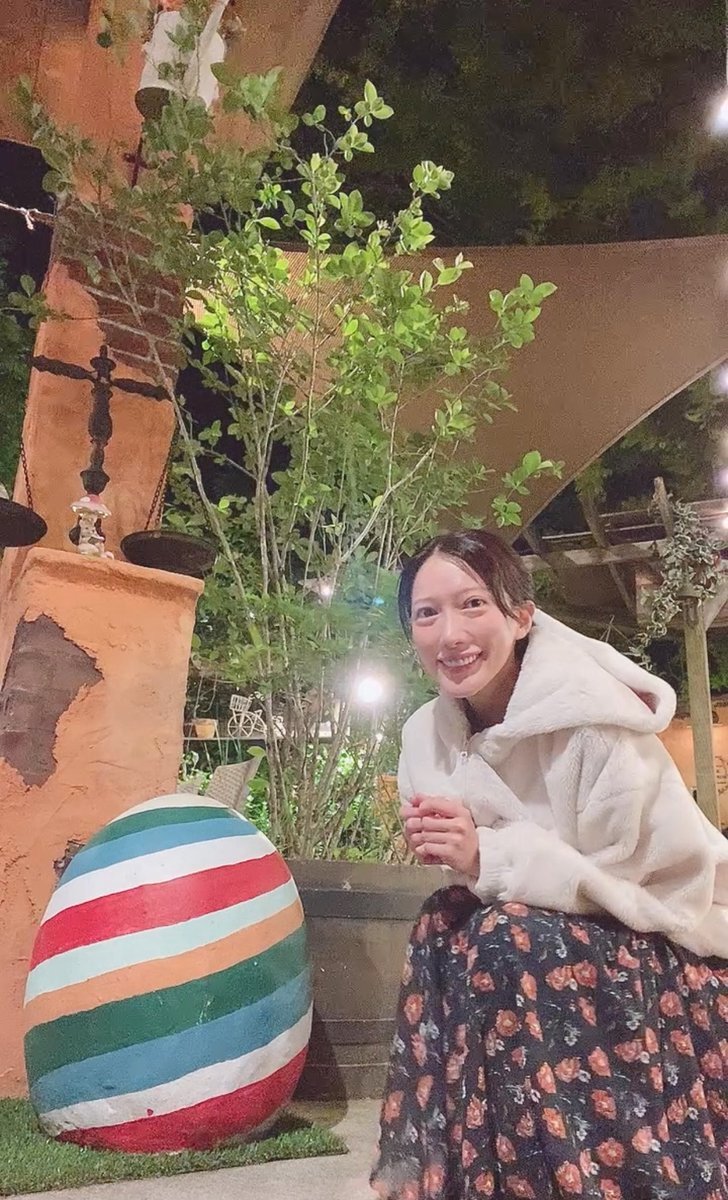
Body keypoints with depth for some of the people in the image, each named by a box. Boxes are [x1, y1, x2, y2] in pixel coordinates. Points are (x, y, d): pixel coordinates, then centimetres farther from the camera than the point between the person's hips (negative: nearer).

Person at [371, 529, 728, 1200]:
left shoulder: (596, 723, -27)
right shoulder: (428, 734, -7)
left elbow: (669, 883, -23)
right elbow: (482, 868, 2)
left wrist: (492, 855, -33)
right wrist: (450, 847, -24)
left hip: (674, 948, -5)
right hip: (564, 931, 6)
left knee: (508, 945, -29)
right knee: (444, 930, -21)